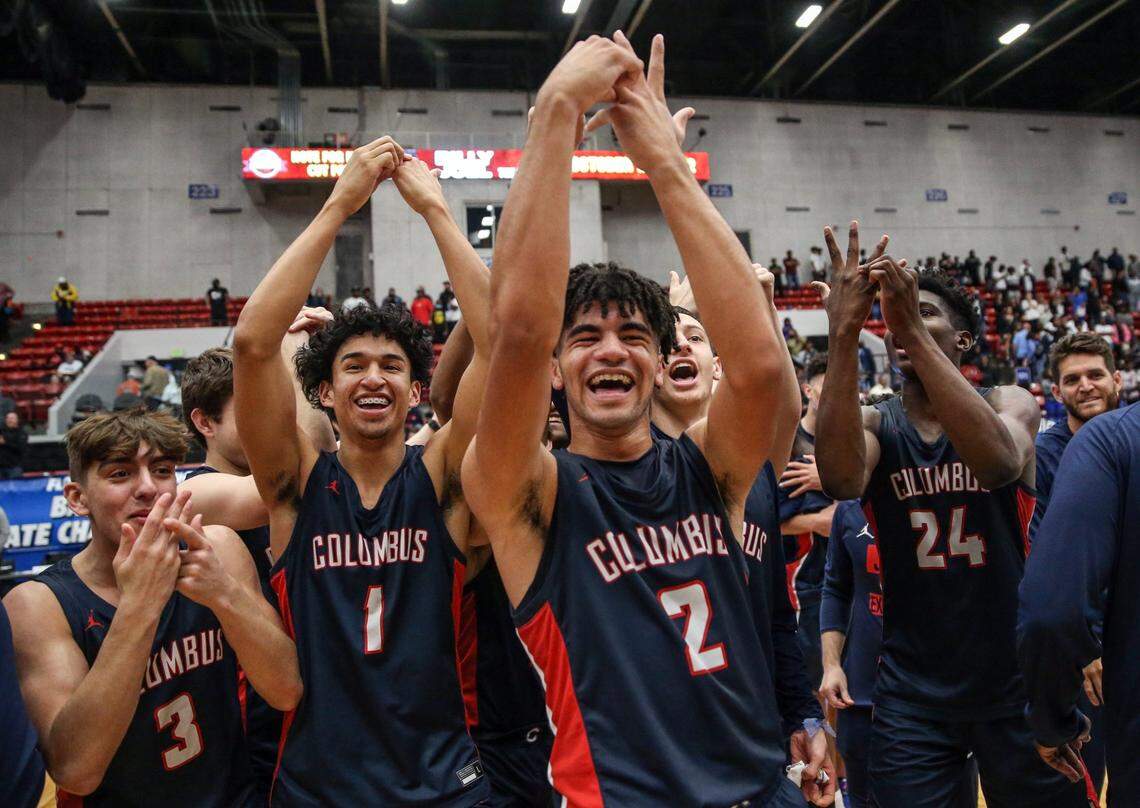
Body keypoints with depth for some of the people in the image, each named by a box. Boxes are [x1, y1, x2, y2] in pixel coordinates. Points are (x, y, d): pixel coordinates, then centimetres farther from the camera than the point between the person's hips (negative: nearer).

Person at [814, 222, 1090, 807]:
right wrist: (843, 333, -36)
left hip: (1016, 680, 0)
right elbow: (840, 481, -29)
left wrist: (915, 334, -37)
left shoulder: (1010, 404, -4)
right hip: (912, 691, 0)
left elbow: (999, 461, -30)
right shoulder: (874, 423, -4)